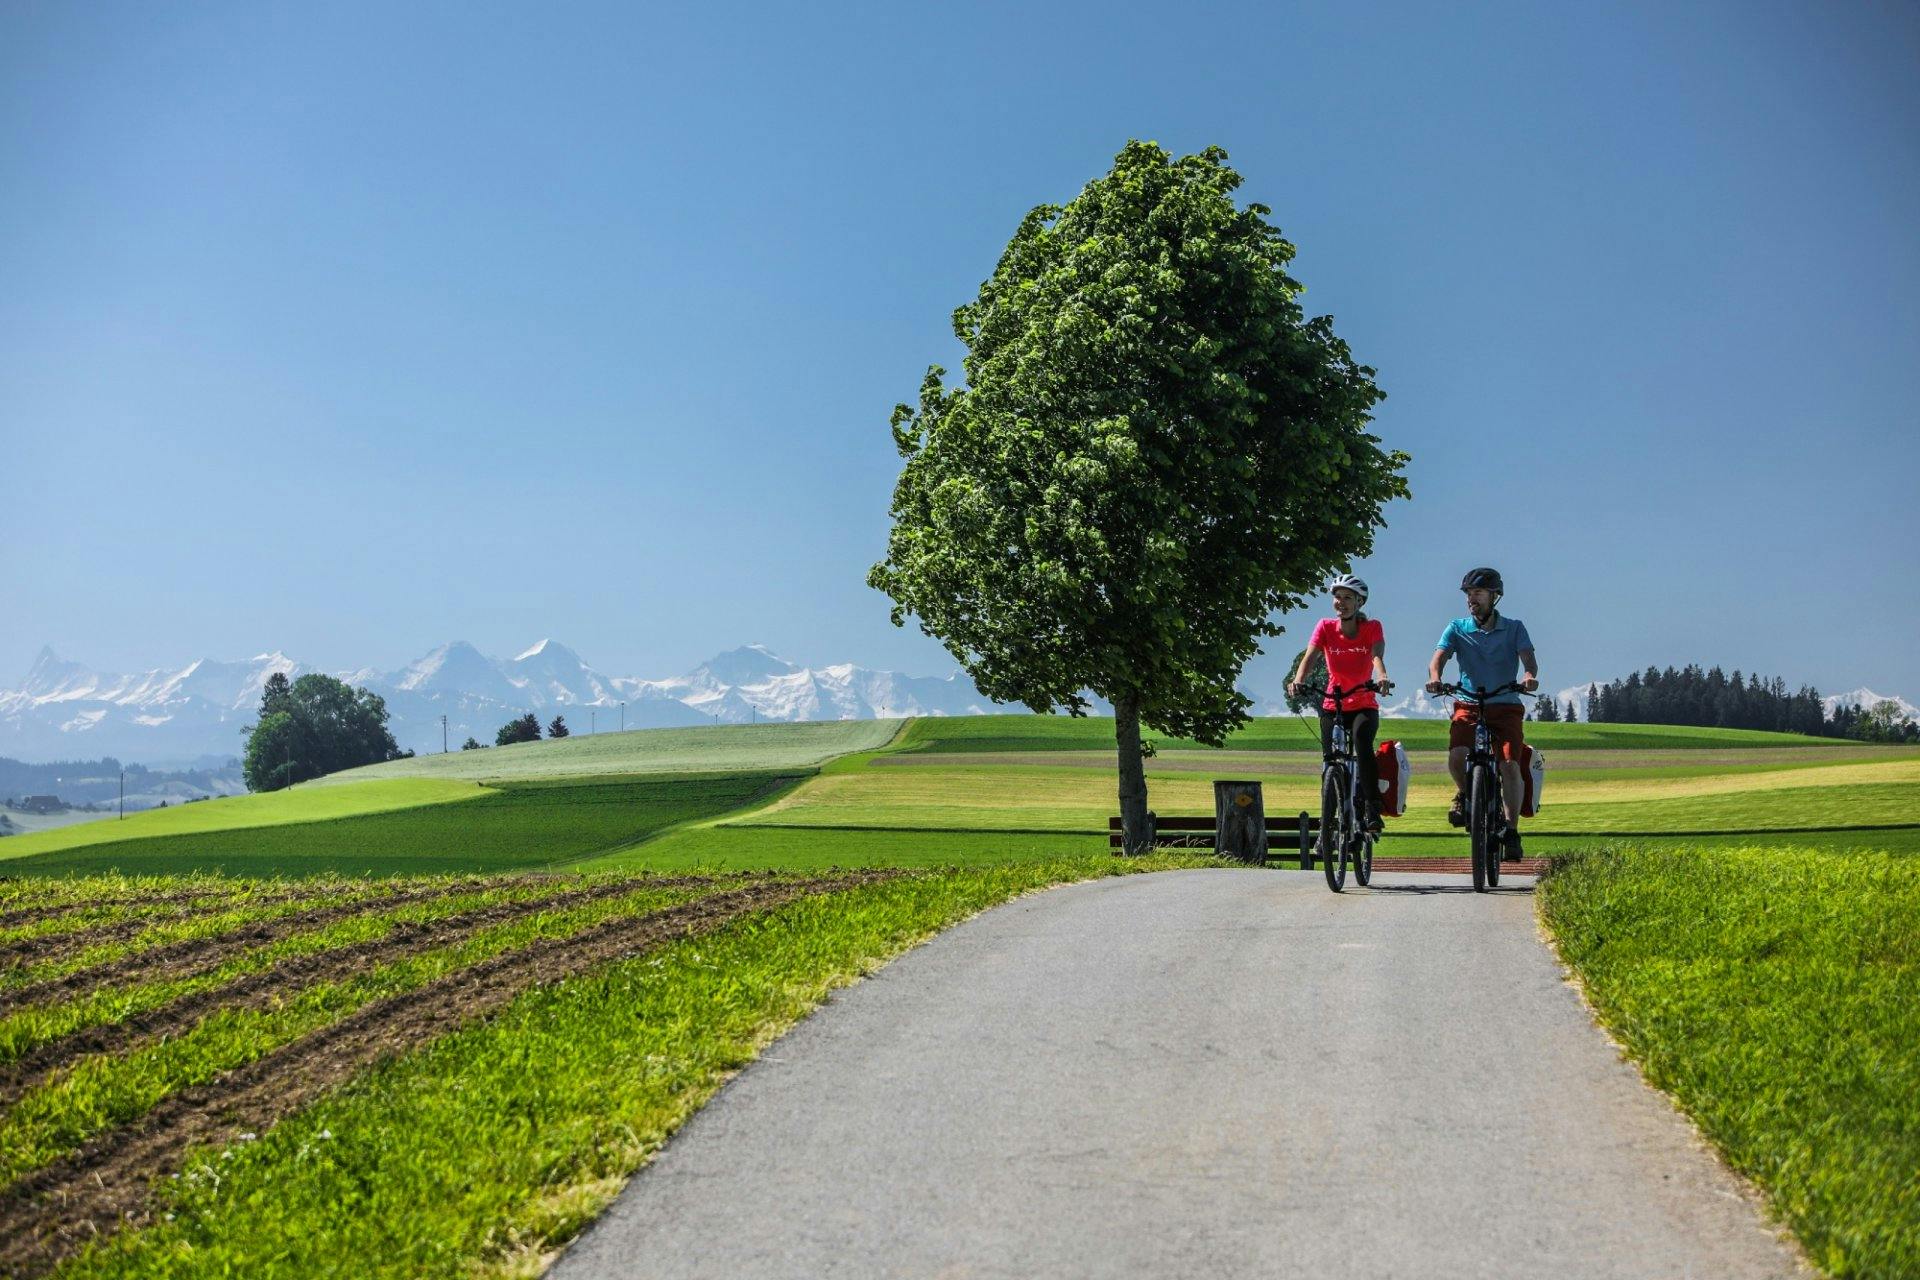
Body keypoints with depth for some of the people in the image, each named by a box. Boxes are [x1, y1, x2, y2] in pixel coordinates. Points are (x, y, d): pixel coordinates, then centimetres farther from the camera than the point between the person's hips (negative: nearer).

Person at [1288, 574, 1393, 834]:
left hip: (1365, 706, -2)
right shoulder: (1325, 627, -3)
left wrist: (1382, 676, -46)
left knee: (1362, 743, -32)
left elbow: (1377, 656, -23)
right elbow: (1309, 656, -17)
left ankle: (1372, 809, -29)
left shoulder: (1372, 628, -5)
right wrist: (1298, 680, -37)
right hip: (1332, 707, 2)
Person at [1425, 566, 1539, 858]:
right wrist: (1434, 678, -33)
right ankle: (1464, 793, 8)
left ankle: (1511, 831, -7)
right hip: (1469, 705, 0)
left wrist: (1531, 676, -35)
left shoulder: (1514, 628, 4)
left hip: (1506, 706, 0)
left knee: (1510, 765, -16)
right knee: (1456, 756, -25)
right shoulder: (1457, 628, 4)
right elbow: (1438, 658, -9)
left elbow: (1528, 657, -11)